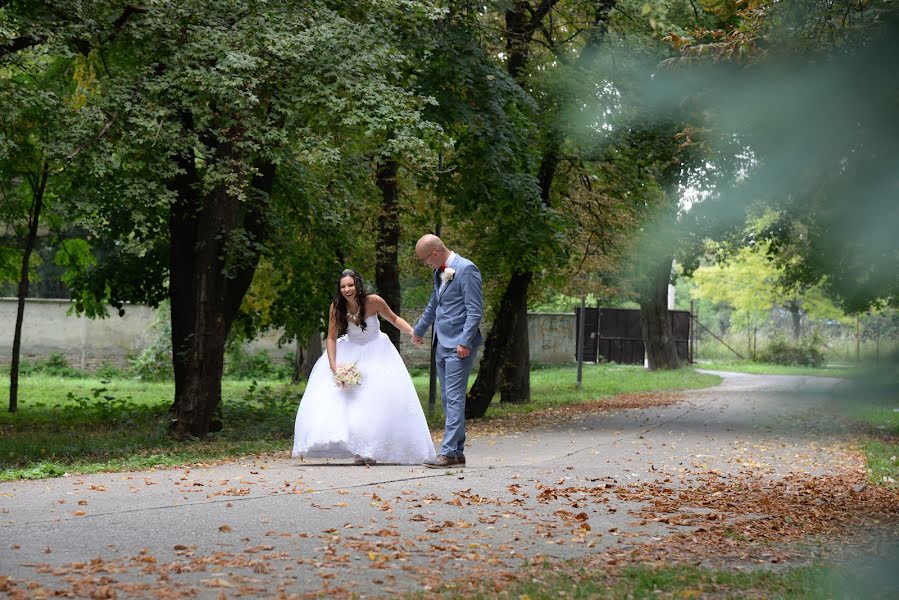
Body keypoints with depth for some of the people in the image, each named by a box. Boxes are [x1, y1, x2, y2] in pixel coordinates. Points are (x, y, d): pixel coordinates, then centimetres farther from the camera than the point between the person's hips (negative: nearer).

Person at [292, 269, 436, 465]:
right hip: (350, 352, 2)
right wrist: (334, 368, -18)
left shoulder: (373, 301, -20)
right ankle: (359, 449, -2)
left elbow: (394, 319, -4)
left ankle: (372, 450, -2)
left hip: (375, 352, -2)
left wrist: (414, 332, -19)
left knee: (379, 399, -11)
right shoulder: (337, 307, -15)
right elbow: (331, 338, -9)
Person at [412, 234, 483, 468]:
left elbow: (475, 310, -17)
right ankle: (457, 452, 13)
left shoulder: (466, 269, -13)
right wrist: (418, 330, 42)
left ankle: (449, 452, -12)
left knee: (454, 398, -11)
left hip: (460, 346, -9)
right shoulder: (440, 272, 15)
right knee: (447, 398, 9)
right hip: (442, 344, 9)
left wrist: (465, 342, -22)